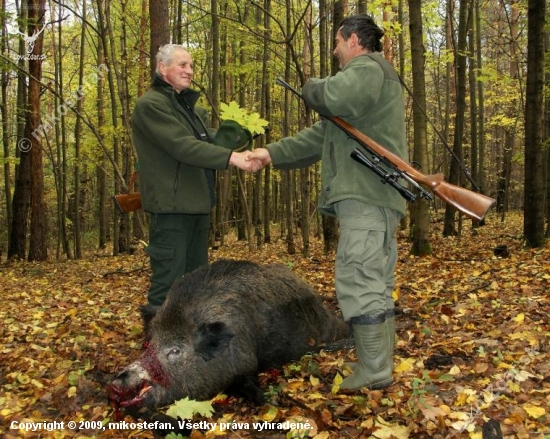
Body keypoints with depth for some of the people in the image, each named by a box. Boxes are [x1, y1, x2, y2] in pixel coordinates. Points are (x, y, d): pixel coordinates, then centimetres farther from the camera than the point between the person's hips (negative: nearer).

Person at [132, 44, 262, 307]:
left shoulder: (189, 106, 20)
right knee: (168, 281, -6)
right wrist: (232, 157, -28)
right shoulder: (150, 105, -10)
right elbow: (182, 146, -23)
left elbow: (211, 142, 13)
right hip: (171, 206, -9)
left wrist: (244, 130, -4)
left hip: (196, 204, 9)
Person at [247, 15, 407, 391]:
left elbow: (336, 98, -28)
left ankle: (374, 371, -7)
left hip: (368, 195, -11)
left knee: (358, 279, -11)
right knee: (376, 283, 11)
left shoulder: (368, 67, -3)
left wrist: (311, 88, -4)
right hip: (369, 195, 11)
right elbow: (322, 135, 26)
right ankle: (380, 365, 19)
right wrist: (273, 154, 20)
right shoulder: (366, 74, 29)